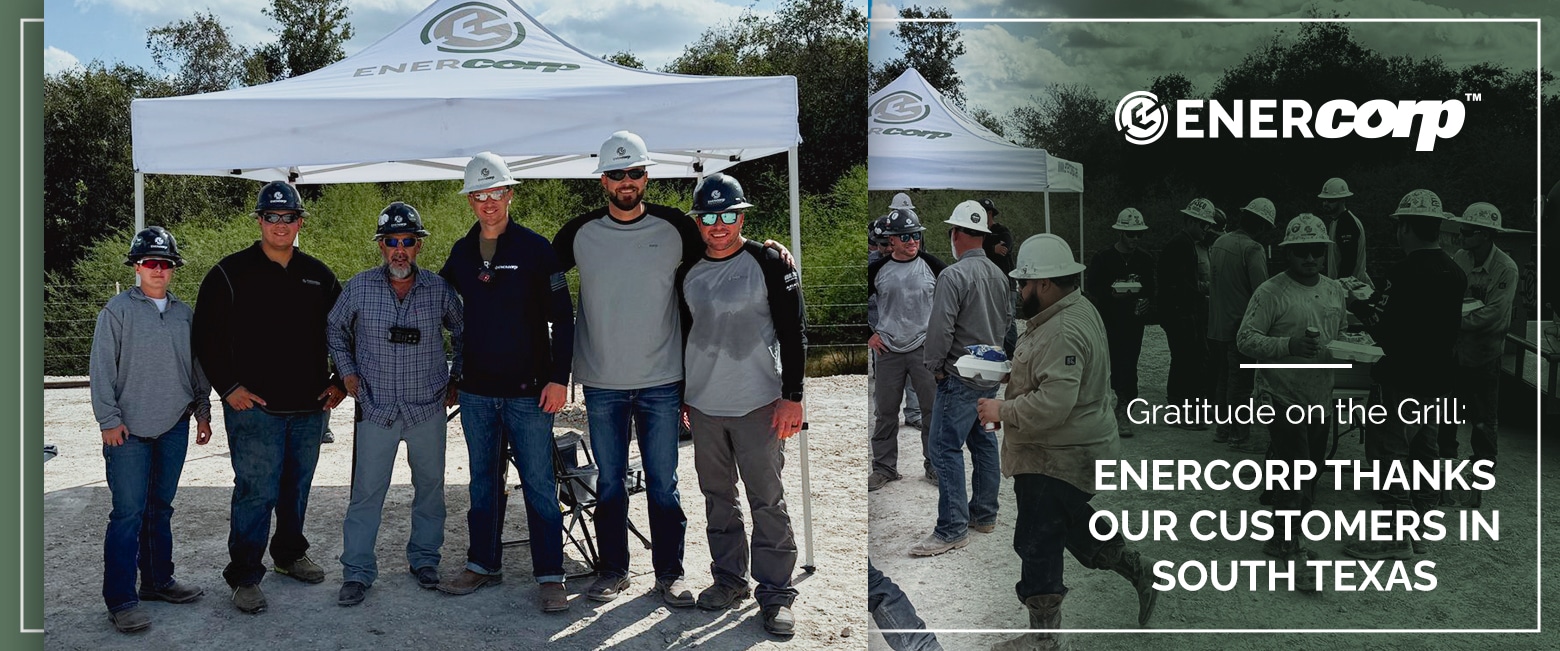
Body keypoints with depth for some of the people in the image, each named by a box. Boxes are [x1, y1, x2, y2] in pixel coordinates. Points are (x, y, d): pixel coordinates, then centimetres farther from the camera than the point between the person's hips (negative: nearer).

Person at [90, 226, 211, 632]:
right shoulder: (118, 309, -4)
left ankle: (158, 580, 26)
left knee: (161, 508, 14)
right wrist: (109, 419, -10)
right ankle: (121, 600, 2)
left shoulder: (184, 313, 10)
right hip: (129, 430, -4)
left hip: (174, 427, 5)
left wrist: (202, 412, 17)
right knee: (129, 513, -5)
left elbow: (197, 366, 17)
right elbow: (102, 368, -6)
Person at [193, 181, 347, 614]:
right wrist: (229, 387, -9)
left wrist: (340, 382, 10)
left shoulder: (318, 275, 10)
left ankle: (290, 554, 33)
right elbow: (206, 336, -3)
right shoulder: (231, 273, -2)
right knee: (256, 491, -5)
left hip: (309, 407, 5)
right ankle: (245, 576, 6)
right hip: (254, 406, -4)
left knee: (298, 487, 15)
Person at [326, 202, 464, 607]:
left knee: (430, 486, 11)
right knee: (367, 491, 0)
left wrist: (457, 376, 10)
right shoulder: (359, 288, -2)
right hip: (375, 409, -1)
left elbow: (463, 333, 14)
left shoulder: (439, 289, -1)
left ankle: (424, 559, 28)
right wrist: (347, 372, 6)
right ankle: (357, 571, 11)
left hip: (428, 409, 1)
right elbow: (335, 330, 14)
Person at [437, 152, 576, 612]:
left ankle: (550, 575, 7)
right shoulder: (461, 253, 8)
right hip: (475, 391, 5)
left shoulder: (535, 248, -6)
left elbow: (562, 318, -6)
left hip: (528, 391, -4)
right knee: (483, 482, 14)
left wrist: (559, 378, -11)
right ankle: (483, 564, 26)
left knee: (539, 484, -1)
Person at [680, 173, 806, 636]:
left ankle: (776, 592, 8)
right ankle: (729, 578, 27)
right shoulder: (689, 271, 8)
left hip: (758, 404, -5)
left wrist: (792, 397, -11)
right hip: (702, 405, 5)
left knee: (767, 502, -1)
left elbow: (793, 332, -7)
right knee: (717, 497, 13)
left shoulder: (768, 263, -7)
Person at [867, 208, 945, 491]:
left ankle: (935, 465, 16)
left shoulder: (931, 265, -1)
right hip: (888, 351, 1)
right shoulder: (878, 269, 0)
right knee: (885, 412, 6)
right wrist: (869, 335, 5)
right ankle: (884, 467, 20)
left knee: (934, 409, 2)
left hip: (924, 348, 0)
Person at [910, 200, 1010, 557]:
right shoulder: (999, 274, 8)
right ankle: (984, 514, 26)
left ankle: (952, 530, -7)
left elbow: (940, 328, -20)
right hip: (991, 374, 9)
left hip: (960, 377, -9)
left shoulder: (953, 275, -18)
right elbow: (1008, 319, 18)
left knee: (946, 447, -7)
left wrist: (934, 365, -6)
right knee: (983, 441, 17)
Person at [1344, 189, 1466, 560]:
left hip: (1404, 380, -9)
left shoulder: (1405, 273, -20)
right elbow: (1454, 326, 16)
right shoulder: (1455, 273, 7)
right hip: (1438, 379, 9)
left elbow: (1383, 328, -22)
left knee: (1388, 448, -3)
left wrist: (1358, 304, -5)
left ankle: (1396, 536, -1)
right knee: (1424, 451, 15)